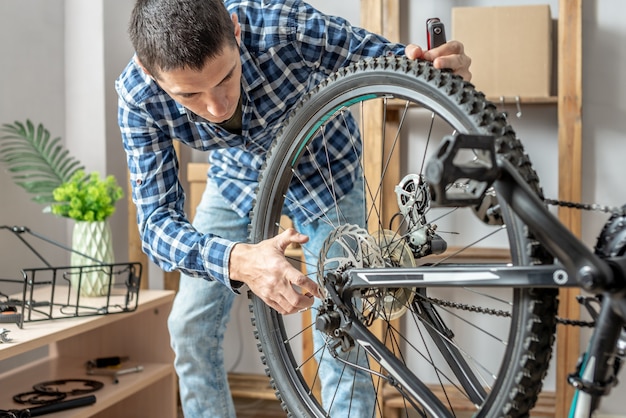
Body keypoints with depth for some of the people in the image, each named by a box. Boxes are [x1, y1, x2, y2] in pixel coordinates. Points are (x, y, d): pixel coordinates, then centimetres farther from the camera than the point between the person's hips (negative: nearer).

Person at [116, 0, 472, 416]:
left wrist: (439, 67, -48)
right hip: (236, 175, 2)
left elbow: (396, 62, -23)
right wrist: (238, 260, -51)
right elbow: (156, 219, -31)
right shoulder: (139, 96, -31)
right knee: (190, 326, 0)